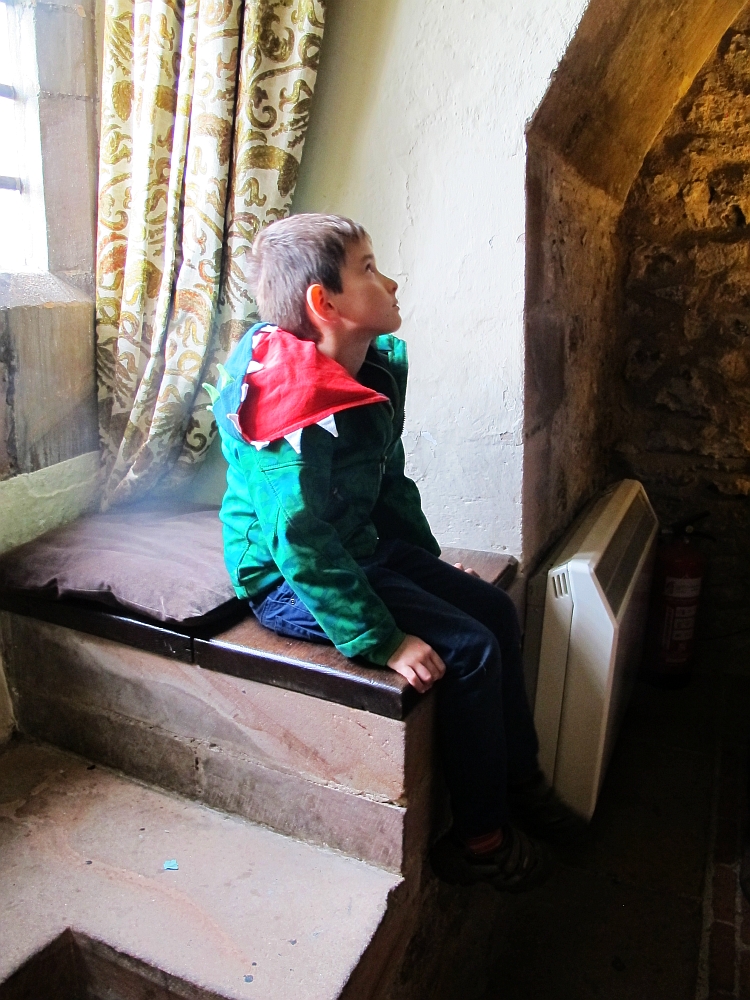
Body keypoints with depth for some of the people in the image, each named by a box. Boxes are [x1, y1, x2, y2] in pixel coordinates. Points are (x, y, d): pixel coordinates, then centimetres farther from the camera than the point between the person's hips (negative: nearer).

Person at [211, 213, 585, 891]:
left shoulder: (379, 364, 2)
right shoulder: (292, 405, -27)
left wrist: (433, 565, 14)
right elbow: (301, 543, -29)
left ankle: (521, 780, 25)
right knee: (469, 649, -15)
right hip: (291, 581, -9)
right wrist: (382, 640, -26)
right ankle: (478, 837, 6)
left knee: (496, 608, 7)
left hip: (364, 548, 9)